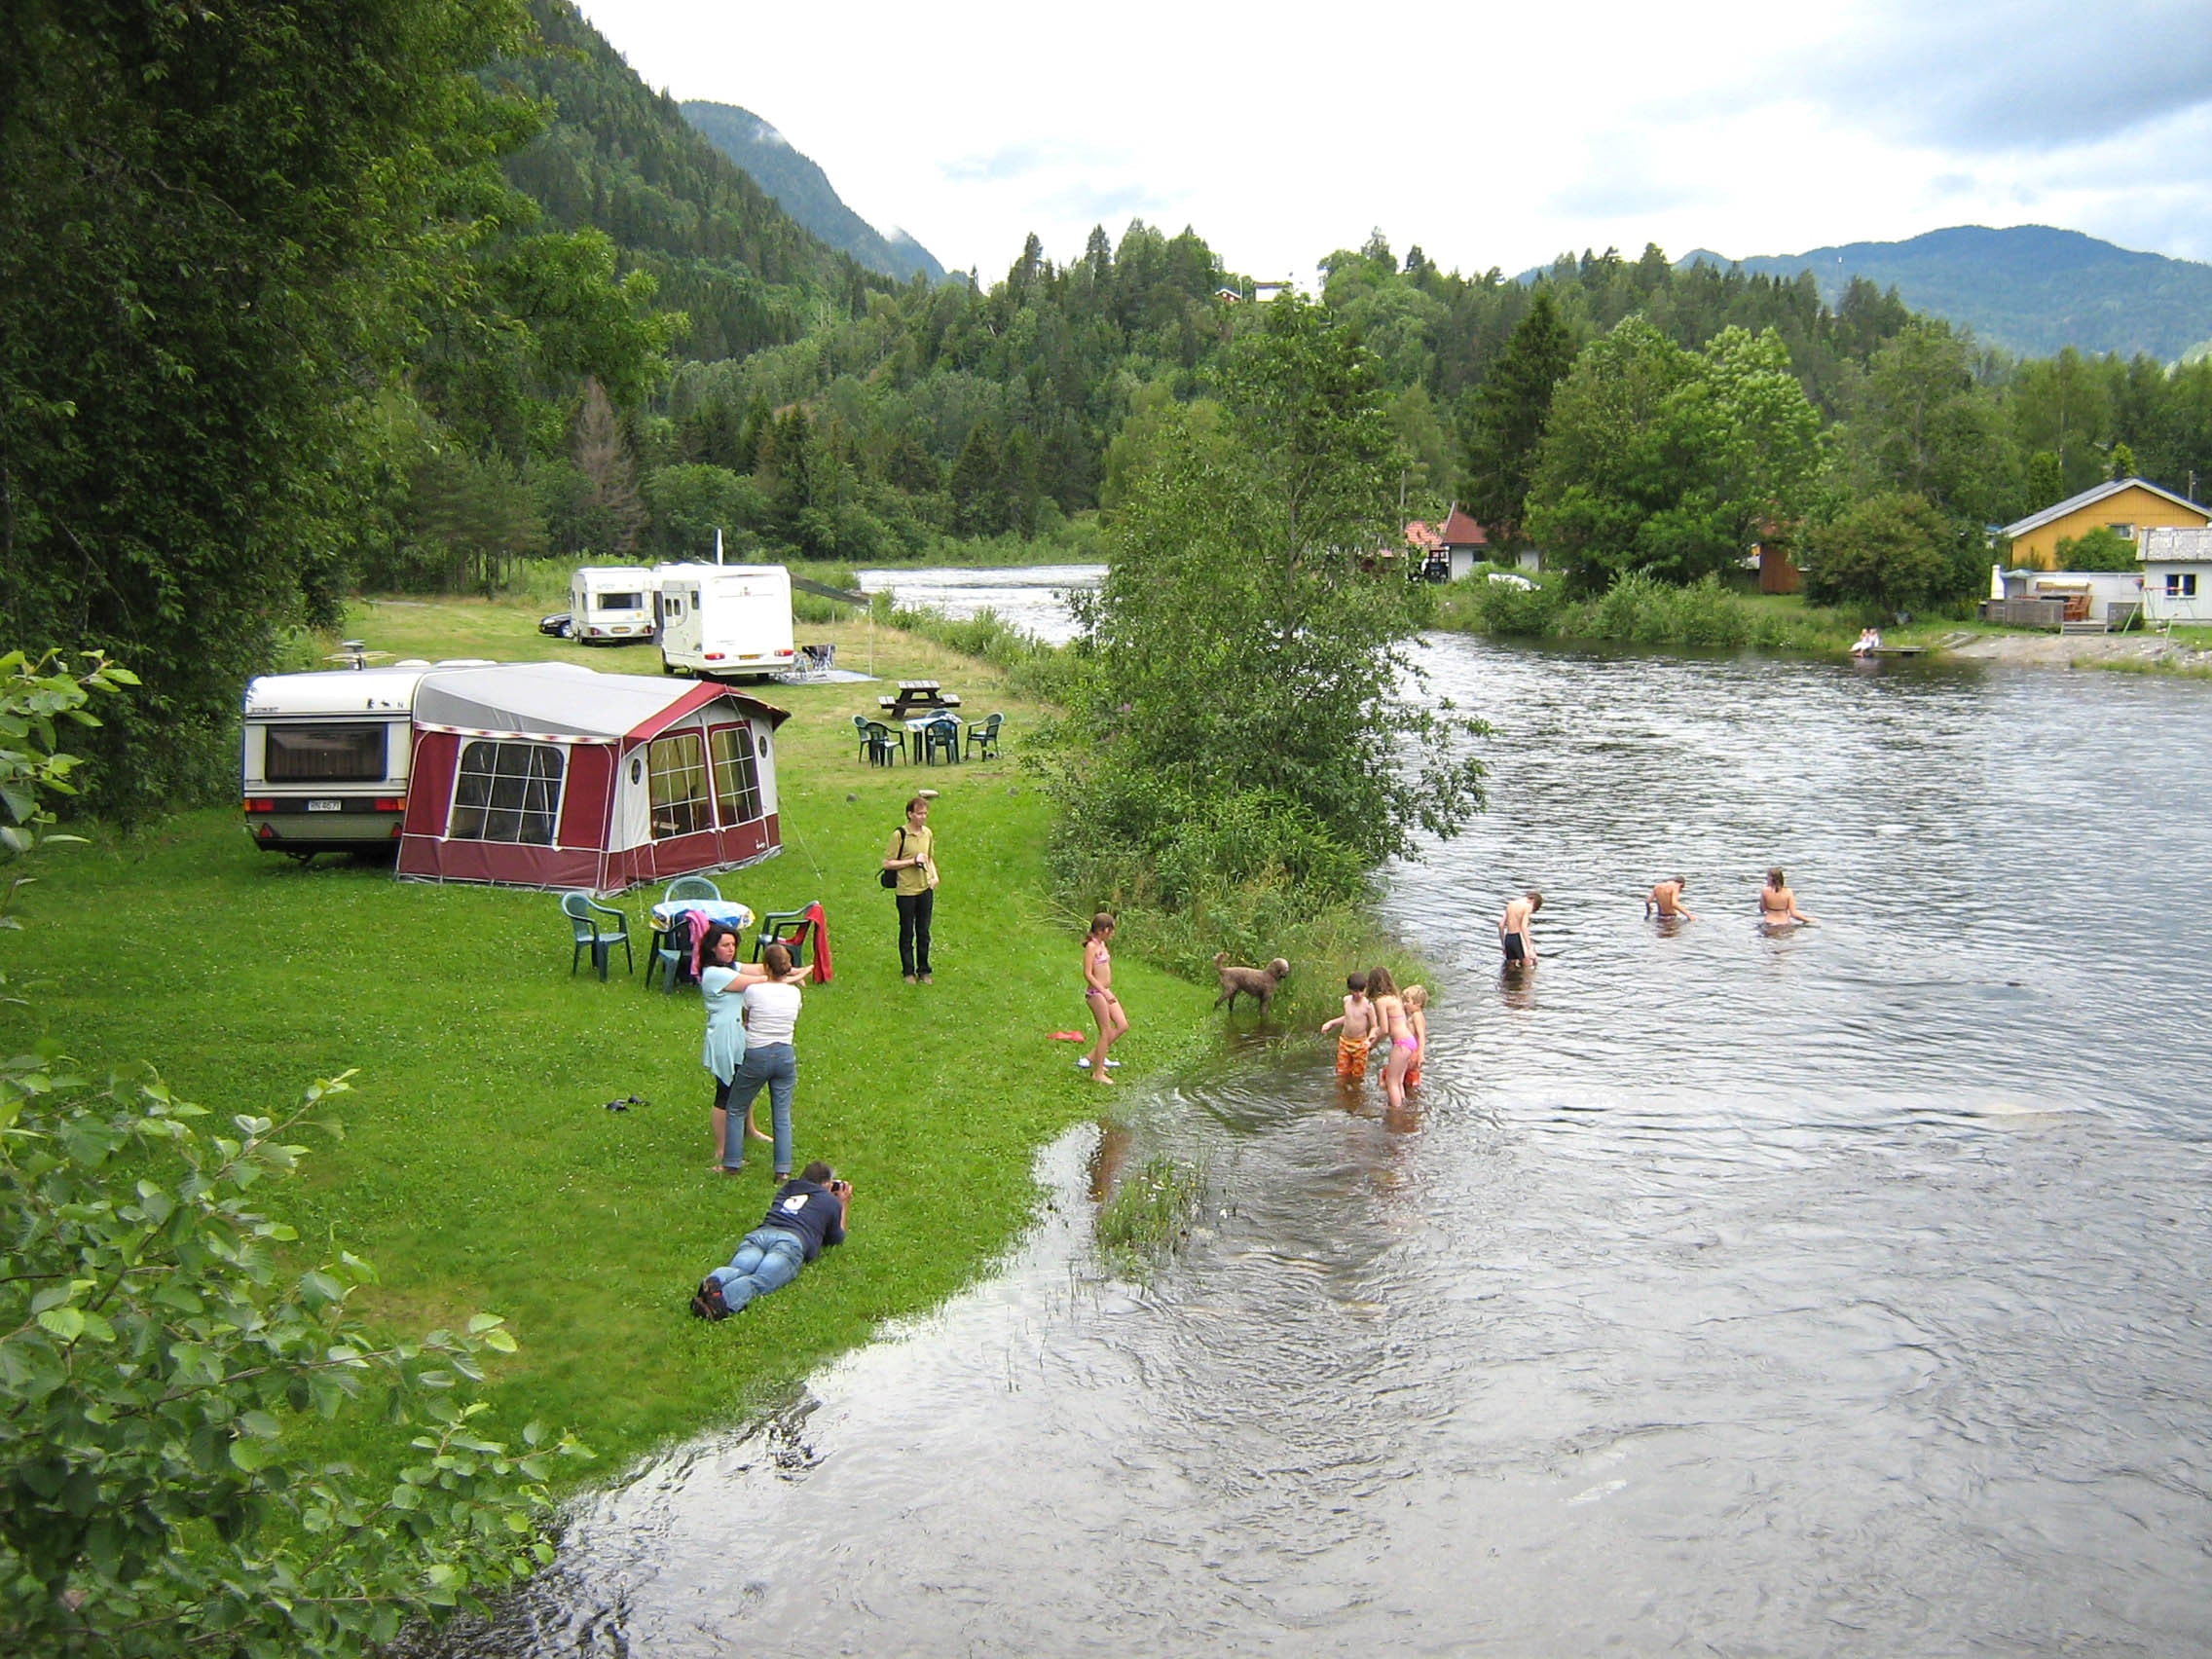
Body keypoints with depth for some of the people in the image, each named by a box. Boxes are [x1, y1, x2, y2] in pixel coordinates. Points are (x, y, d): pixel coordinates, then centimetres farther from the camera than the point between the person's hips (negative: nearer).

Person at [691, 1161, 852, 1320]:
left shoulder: (785, 1190, 38)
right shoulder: (831, 1201, 27)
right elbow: (837, 1238, 41)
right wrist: (844, 1205, 53)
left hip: (758, 1234, 4)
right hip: (791, 1240, -4)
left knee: (736, 1270, -23)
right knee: (759, 1280, -28)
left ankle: (713, 1282, -57)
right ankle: (722, 1299, -59)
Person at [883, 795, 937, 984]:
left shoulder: (928, 833, 6)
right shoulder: (899, 835, -13)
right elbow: (887, 863, -12)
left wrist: (934, 876, 3)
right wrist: (913, 861, -18)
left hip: (925, 889, 5)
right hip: (906, 891, -5)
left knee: (923, 932, 11)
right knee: (907, 933, 6)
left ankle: (923, 970, 21)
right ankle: (908, 971, 17)